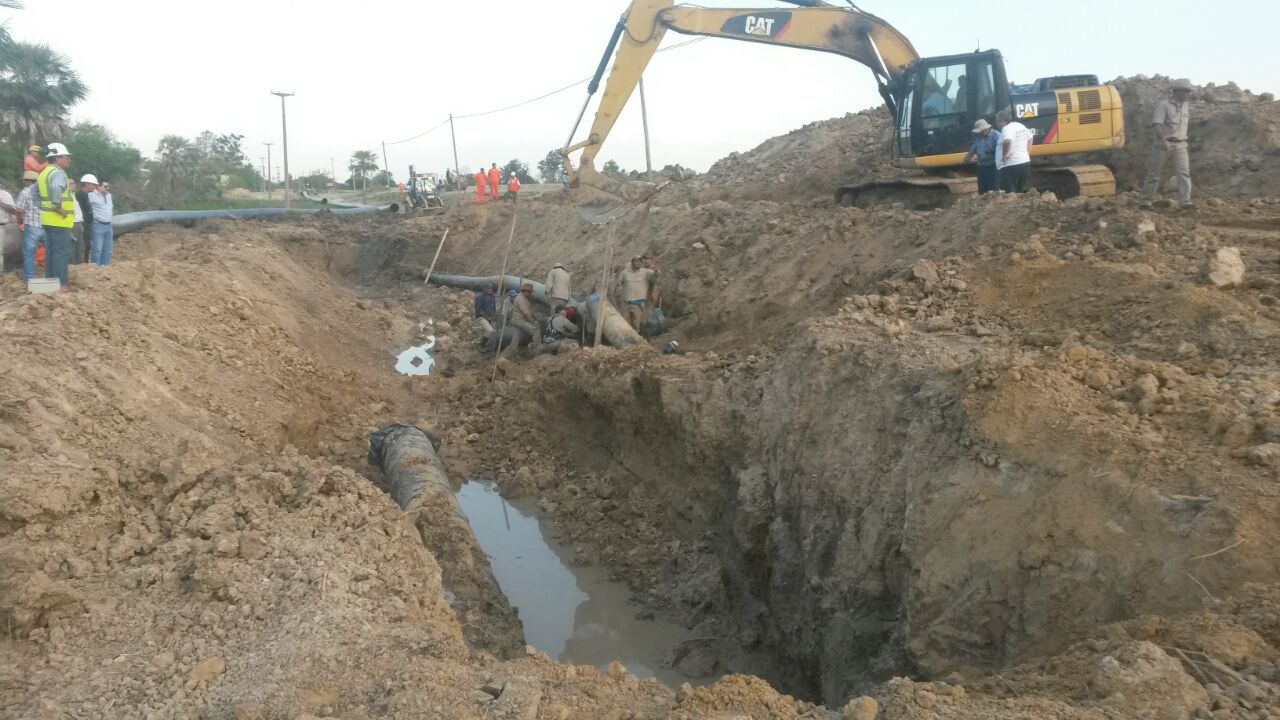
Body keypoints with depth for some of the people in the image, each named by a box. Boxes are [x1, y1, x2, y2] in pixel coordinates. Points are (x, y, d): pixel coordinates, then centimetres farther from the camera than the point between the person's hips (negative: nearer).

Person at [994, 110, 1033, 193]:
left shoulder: (1006, 128, -15)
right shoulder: (1021, 126, 15)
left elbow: (1007, 142, -35)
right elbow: (1030, 139, 28)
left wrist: (1005, 155, -22)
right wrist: (1027, 153, 26)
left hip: (1010, 165, -9)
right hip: (1024, 162, 9)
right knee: (1025, 192, 14)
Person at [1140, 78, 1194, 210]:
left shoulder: (1186, 105, 11)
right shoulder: (1164, 104, -9)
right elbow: (1157, 124, -19)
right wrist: (1163, 140, -33)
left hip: (1180, 145, 5)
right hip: (1164, 145, -5)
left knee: (1184, 172, -8)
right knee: (1155, 173, 2)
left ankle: (1185, 201, -11)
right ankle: (1145, 201, 11)